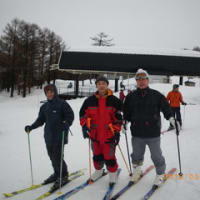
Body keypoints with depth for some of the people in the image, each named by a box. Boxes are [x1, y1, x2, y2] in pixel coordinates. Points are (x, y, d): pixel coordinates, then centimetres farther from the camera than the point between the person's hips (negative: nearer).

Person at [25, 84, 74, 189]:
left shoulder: (62, 104, -5)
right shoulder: (44, 106, 14)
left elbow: (70, 116, -8)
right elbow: (40, 120, 19)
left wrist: (66, 124, -26)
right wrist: (31, 127, 8)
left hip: (59, 136, -6)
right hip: (48, 136, 6)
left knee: (57, 157, -8)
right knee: (52, 156, 11)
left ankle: (63, 176, 11)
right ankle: (57, 174, 29)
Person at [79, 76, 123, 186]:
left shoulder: (114, 100, -5)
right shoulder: (90, 100, 0)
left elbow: (118, 117, -1)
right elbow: (83, 113, 10)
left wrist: (117, 131, -5)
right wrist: (85, 126, 0)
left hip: (109, 135, -3)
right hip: (95, 134, 3)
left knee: (109, 156, 2)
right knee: (97, 155, 18)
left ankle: (113, 173, 27)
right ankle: (98, 170, 42)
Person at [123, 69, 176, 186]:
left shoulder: (156, 95, -2)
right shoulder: (131, 97, 4)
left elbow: (166, 107, 0)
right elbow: (127, 112, 13)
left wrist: (172, 118, -14)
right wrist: (125, 122, 0)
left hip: (153, 133, -2)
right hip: (137, 133, 2)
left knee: (156, 155, 10)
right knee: (137, 154, 18)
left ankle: (160, 174, 31)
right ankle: (137, 170, 42)